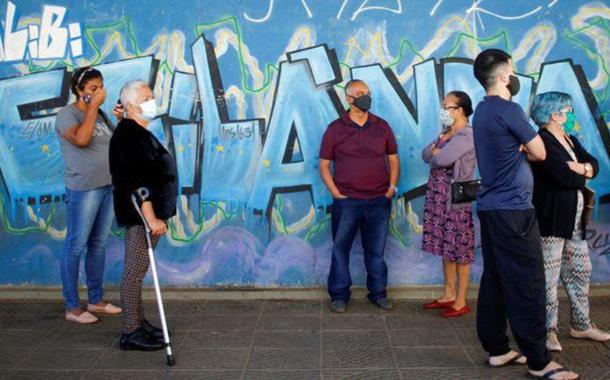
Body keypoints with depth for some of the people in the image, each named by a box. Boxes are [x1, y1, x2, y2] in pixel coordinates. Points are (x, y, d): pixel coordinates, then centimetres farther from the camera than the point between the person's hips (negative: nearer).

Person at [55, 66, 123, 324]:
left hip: (108, 186, 7)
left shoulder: (100, 114, 14)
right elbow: (81, 139, -26)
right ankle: (72, 307, 5)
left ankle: (96, 300, 22)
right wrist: (93, 106, -18)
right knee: (76, 246, -2)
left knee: (99, 244, 12)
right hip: (83, 189, -7)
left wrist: (122, 120, 2)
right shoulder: (68, 114, -7)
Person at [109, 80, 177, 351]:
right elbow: (137, 182, -24)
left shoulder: (137, 133, 18)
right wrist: (151, 218, -27)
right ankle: (130, 333, 0)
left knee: (137, 271, 15)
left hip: (145, 214, 11)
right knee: (134, 272, -5)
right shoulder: (129, 136, -16)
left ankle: (139, 323, 24)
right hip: (140, 215, -11)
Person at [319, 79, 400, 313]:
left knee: (376, 250, 10)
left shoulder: (382, 126, 7)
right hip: (346, 202, -1)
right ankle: (339, 295, 15)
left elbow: (393, 159, 13)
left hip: (379, 201, 2)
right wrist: (336, 194, -6)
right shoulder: (335, 129, 0)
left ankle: (378, 293, 23)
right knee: (340, 248, 4)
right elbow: (324, 165, 2)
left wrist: (391, 189, 3)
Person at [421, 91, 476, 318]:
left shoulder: (466, 135, -14)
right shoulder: (446, 134, 17)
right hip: (439, 198, 9)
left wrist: (436, 154, -2)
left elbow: (441, 159, -24)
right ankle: (449, 294, 25)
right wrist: (438, 149, -11)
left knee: (460, 250, -1)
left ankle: (461, 301, 6)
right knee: (446, 248, 14)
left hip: (457, 200, -9)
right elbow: (426, 155, 8)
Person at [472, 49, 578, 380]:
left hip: (490, 206, 9)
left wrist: (517, 151, 1)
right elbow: (539, 153, -5)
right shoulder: (508, 110, -13)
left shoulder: (483, 110, 15)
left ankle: (497, 349, 17)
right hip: (513, 209, -9)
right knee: (527, 284, -5)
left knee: (494, 280, 11)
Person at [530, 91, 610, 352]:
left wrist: (579, 168, -13)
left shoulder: (570, 140, 16)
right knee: (549, 276, -4)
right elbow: (564, 176, -23)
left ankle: (581, 324, 29)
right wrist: (583, 176, -3)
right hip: (552, 221, -9)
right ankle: (547, 331, 5)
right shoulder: (543, 142, -13)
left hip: (575, 219, 9)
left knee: (580, 272, 16)